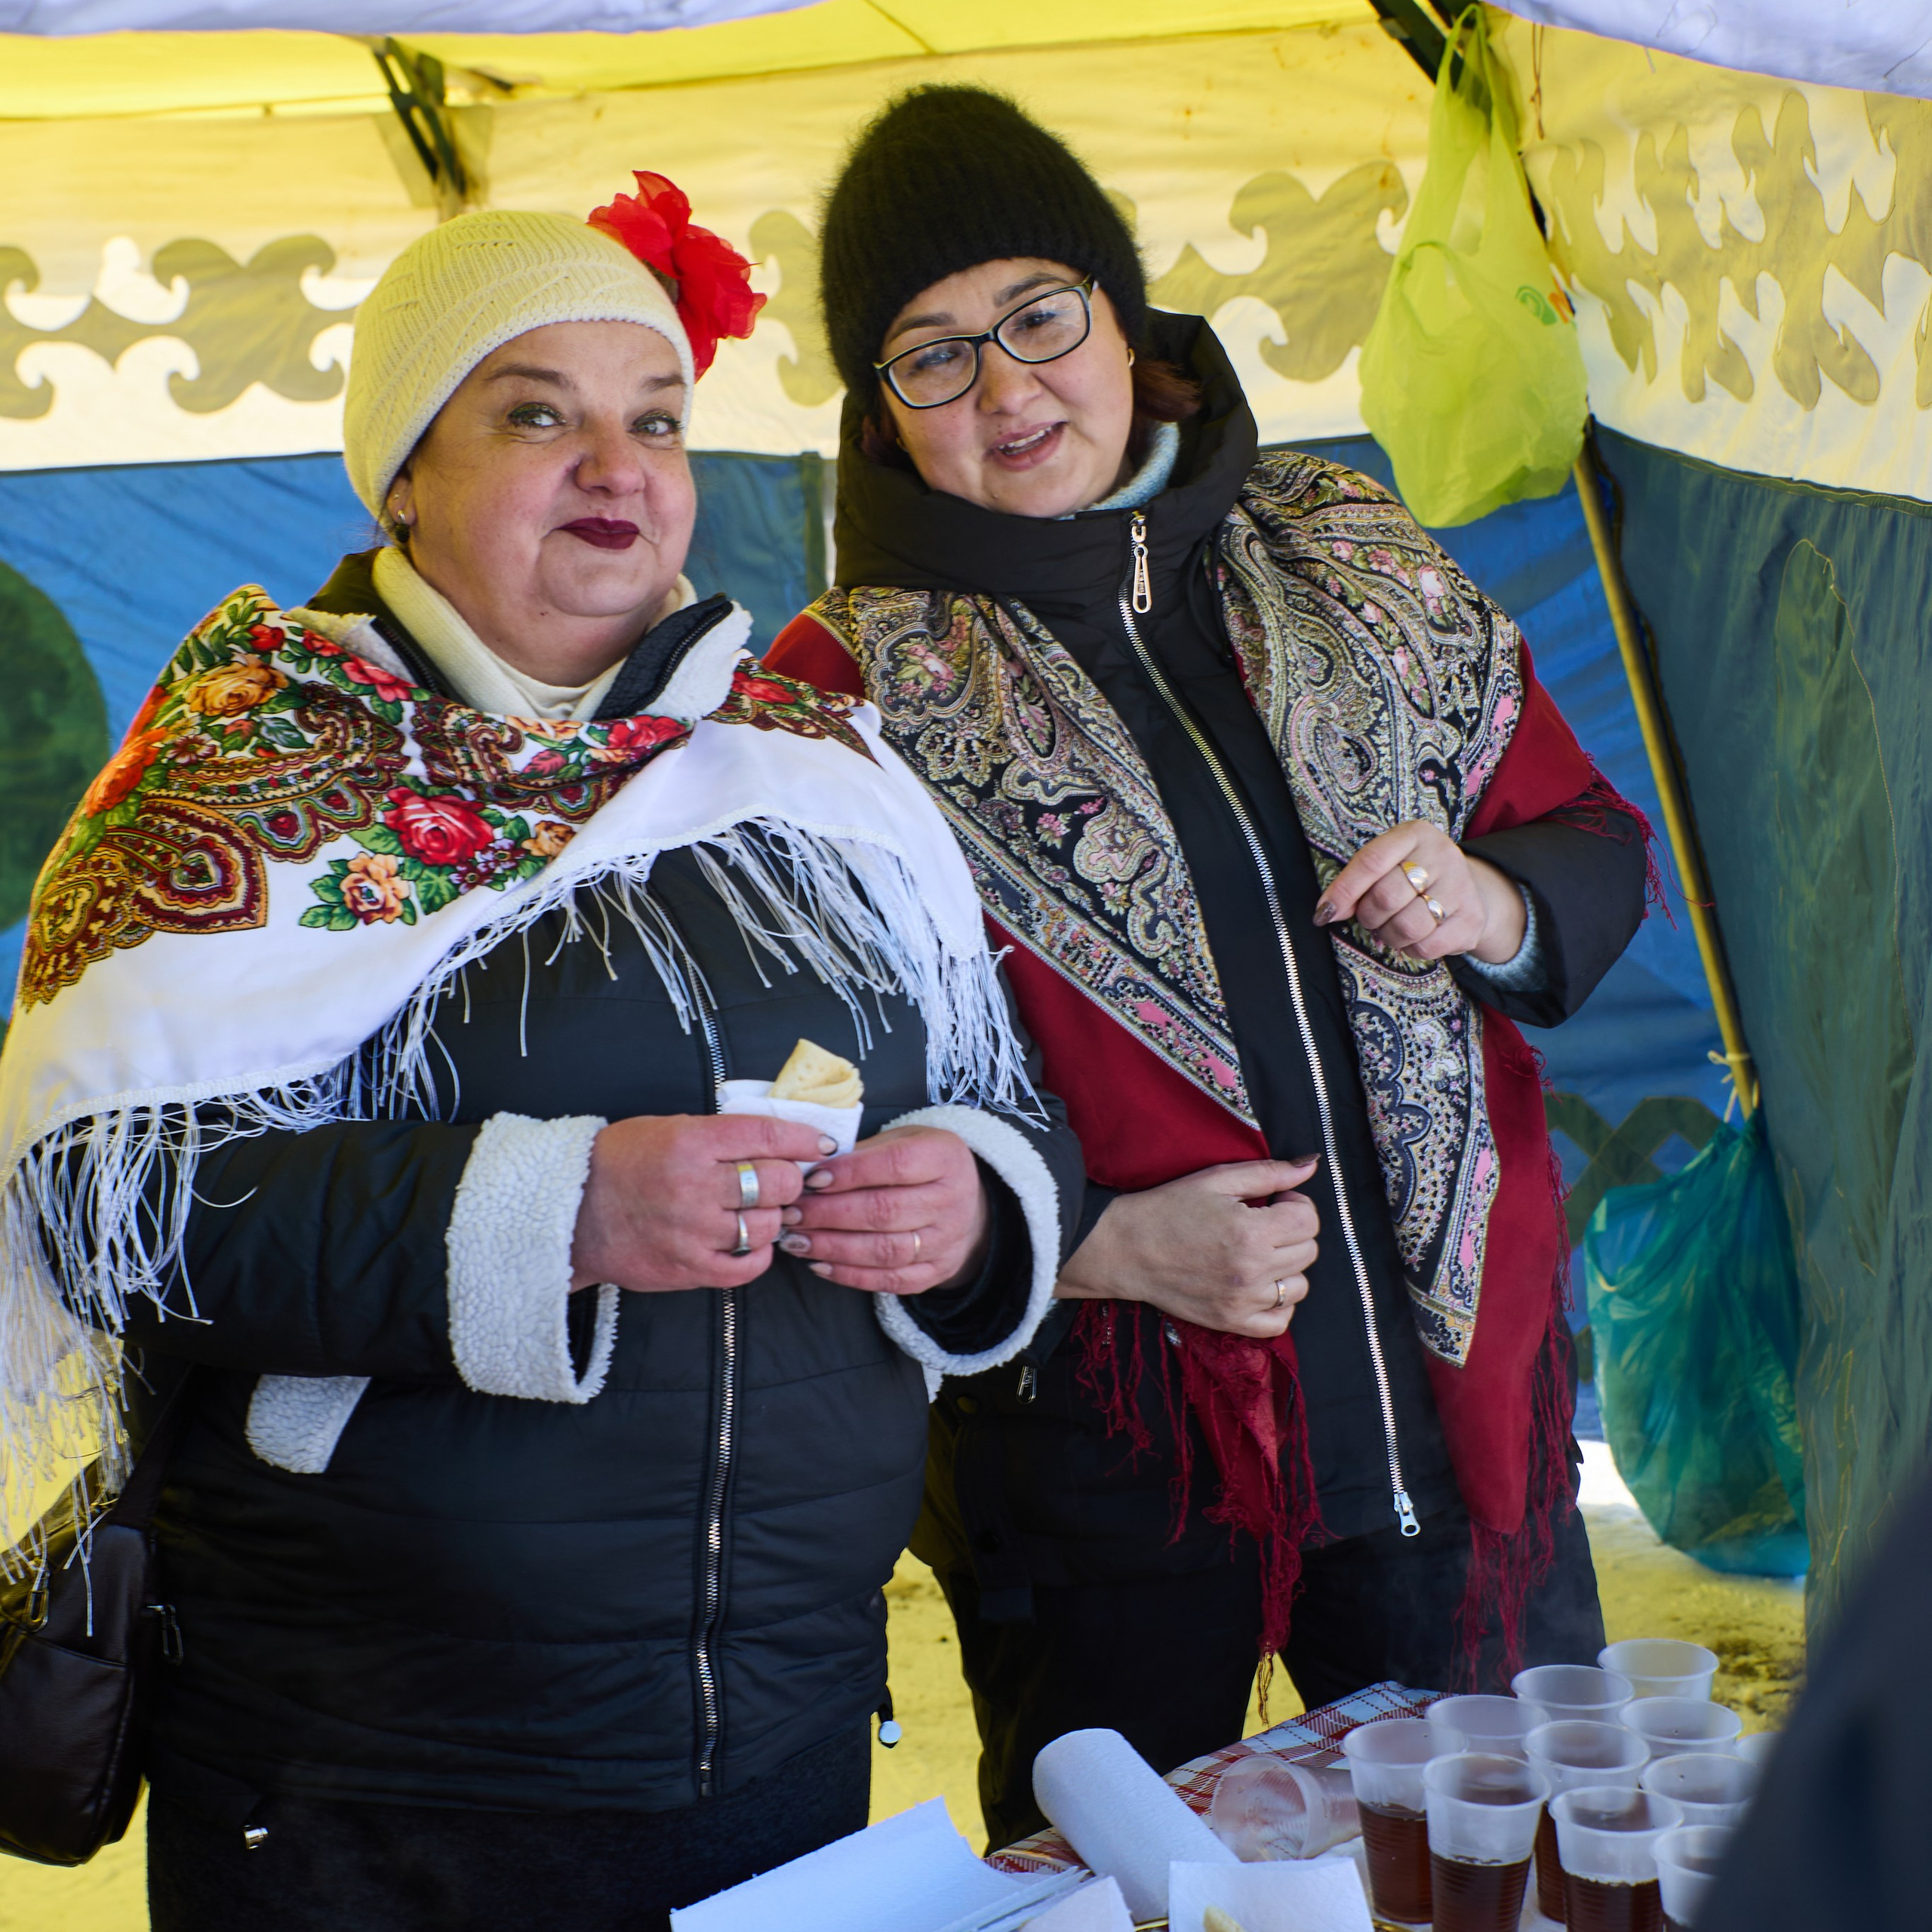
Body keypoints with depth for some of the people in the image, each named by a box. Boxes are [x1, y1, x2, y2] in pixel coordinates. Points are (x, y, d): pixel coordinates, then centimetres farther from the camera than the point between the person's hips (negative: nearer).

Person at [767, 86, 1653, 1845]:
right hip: (1105, 1460, -3)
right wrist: (1102, 1244, -16)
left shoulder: (1351, 563, 6)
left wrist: (1497, 906, -9)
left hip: (1463, 1398, 3)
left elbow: (1595, 843, 13)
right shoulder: (847, 689, -5)